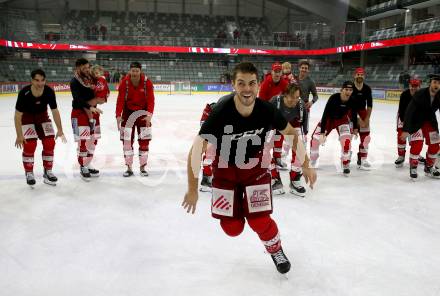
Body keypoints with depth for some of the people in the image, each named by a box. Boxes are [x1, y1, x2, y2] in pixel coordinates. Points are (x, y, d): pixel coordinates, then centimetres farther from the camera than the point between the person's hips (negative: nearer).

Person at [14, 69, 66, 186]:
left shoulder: (49, 92, -23)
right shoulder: (24, 93, -31)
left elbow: (55, 111, -11)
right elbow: (17, 115, -24)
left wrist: (59, 130, -9)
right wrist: (19, 135, -24)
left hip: (42, 116, 3)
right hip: (26, 118, -3)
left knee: (50, 143, -4)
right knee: (29, 145, -14)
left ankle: (48, 172, 13)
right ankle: (29, 173, 5)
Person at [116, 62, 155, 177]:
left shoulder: (147, 82, -14)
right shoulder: (124, 82, -13)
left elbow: (150, 100, -17)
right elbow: (120, 100, -17)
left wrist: (149, 115, -30)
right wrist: (118, 115, -27)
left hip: (143, 112, 0)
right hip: (128, 112, 0)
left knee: (144, 140, 2)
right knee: (127, 139, -1)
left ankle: (142, 167, 15)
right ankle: (129, 168, 10)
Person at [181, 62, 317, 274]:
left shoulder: (267, 111, -22)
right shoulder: (220, 113, -30)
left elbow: (292, 133, -3)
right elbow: (196, 149, -22)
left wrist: (306, 166, 2)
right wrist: (192, 189, -20)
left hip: (255, 167, 1)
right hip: (225, 168, 0)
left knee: (259, 221, -9)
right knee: (232, 228, 0)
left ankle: (275, 249, 24)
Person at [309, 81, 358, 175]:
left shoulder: (352, 101, -20)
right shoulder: (334, 98, -31)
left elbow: (353, 114, -1)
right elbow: (325, 114, -31)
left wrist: (355, 128, 7)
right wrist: (322, 132, -34)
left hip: (342, 120, 1)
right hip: (329, 119, -1)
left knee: (346, 141, -19)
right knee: (315, 139, -6)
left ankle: (346, 165, 1)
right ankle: (312, 161, 18)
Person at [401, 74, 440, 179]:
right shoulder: (420, 94, -25)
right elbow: (408, 111, -27)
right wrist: (405, 130, -30)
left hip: (430, 121, 5)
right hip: (416, 121, -5)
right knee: (417, 144, -19)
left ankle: (429, 168, 22)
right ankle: (413, 168, 0)